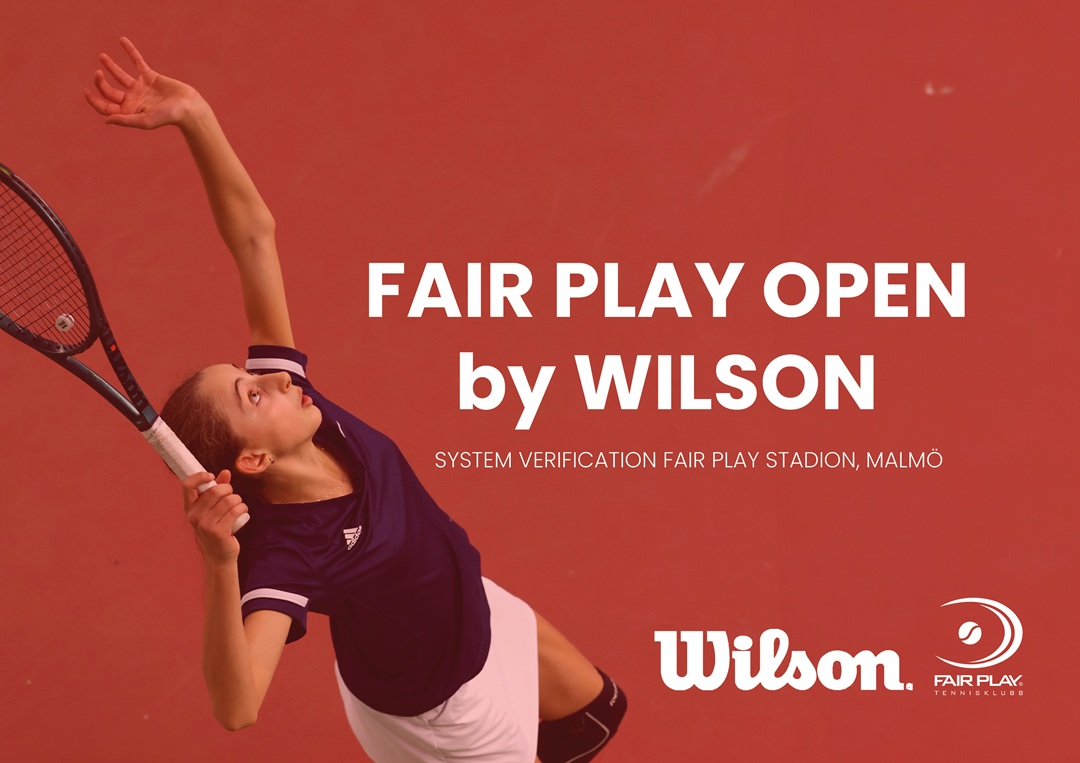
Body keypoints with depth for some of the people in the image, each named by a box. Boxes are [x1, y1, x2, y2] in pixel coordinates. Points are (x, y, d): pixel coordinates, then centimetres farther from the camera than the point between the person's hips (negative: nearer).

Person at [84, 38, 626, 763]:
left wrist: (195, 116, -38)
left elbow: (256, 235, -25)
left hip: (477, 607, 7)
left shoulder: (285, 384, -24)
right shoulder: (282, 553, -42)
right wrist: (221, 564, -66)